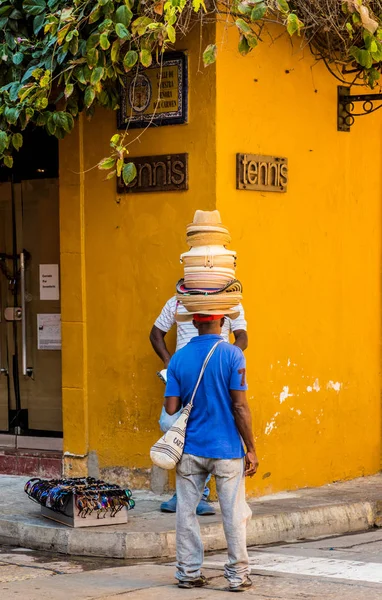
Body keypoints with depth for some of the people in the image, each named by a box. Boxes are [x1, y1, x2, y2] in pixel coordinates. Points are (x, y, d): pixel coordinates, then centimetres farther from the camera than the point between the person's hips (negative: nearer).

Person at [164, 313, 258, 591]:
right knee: (234, 513, 6)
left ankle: (189, 573, 14)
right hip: (226, 448, -3)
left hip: (190, 450, 3)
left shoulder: (178, 358, 0)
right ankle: (238, 575, 10)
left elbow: (171, 409, -1)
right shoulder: (231, 354, -10)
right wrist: (251, 449, -6)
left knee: (187, 511, 11)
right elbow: (240, 407, -12)